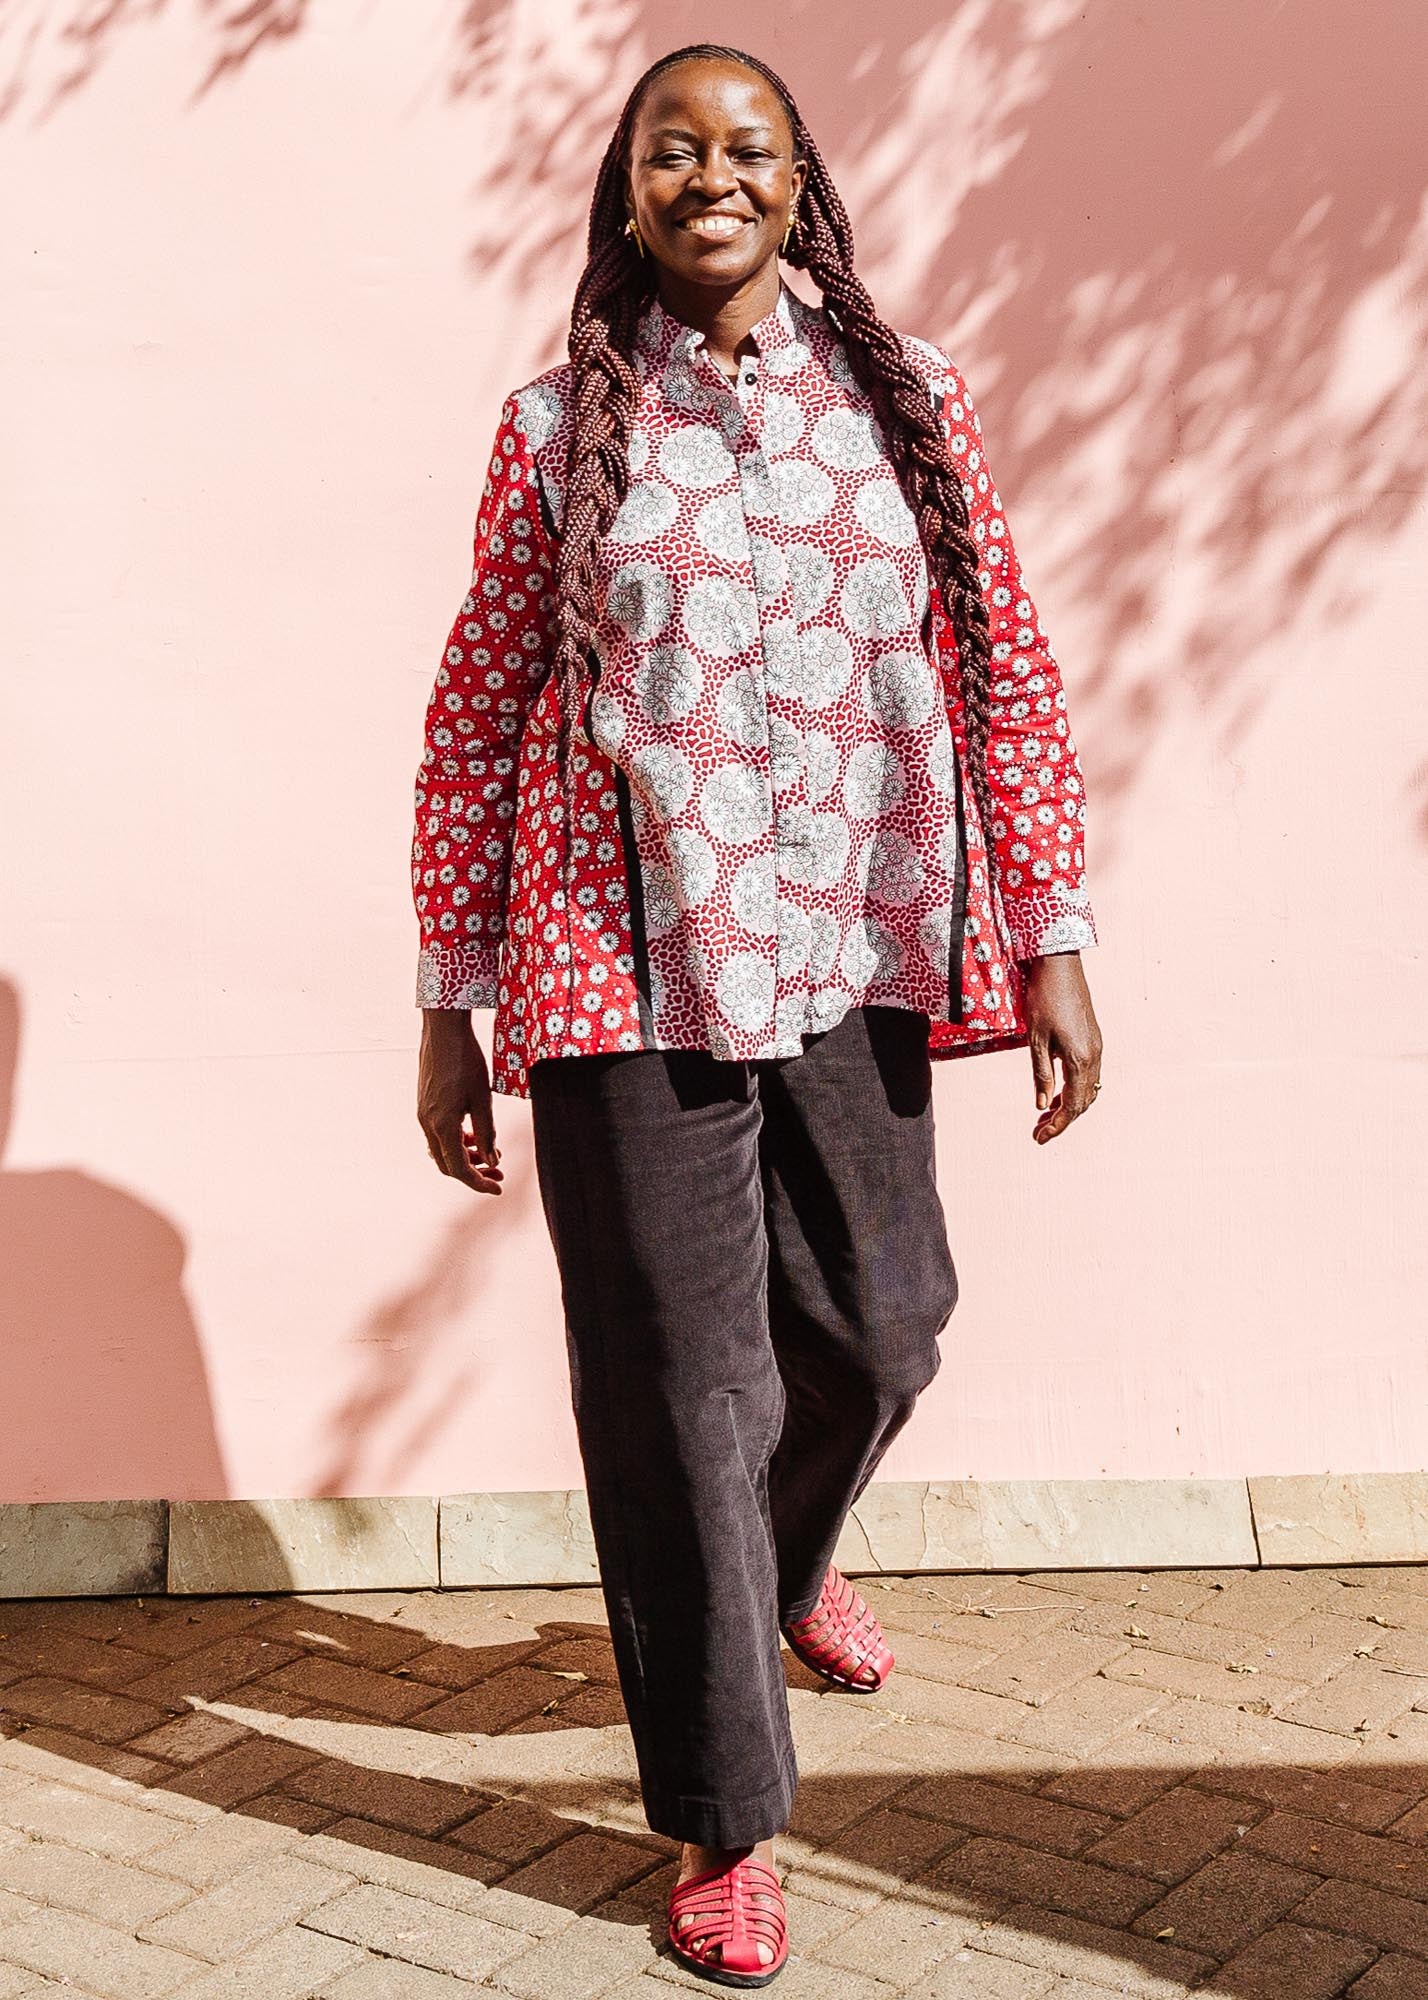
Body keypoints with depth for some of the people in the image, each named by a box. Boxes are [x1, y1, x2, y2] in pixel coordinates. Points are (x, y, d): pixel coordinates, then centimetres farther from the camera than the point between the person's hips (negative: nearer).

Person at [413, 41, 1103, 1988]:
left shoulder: (906, 394, 6)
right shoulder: (560, 425, 3)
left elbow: (1006, 664, 5)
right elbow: (477, 722, 4)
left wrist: (1051, 934, -1)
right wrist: (450, 1004, 2)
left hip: (850, 958, 2)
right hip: (627, 970, -2)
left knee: (880, 1320, 11)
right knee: (677, 1383, 1)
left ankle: (791, 1554, 48)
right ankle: (728, 1819, 17)